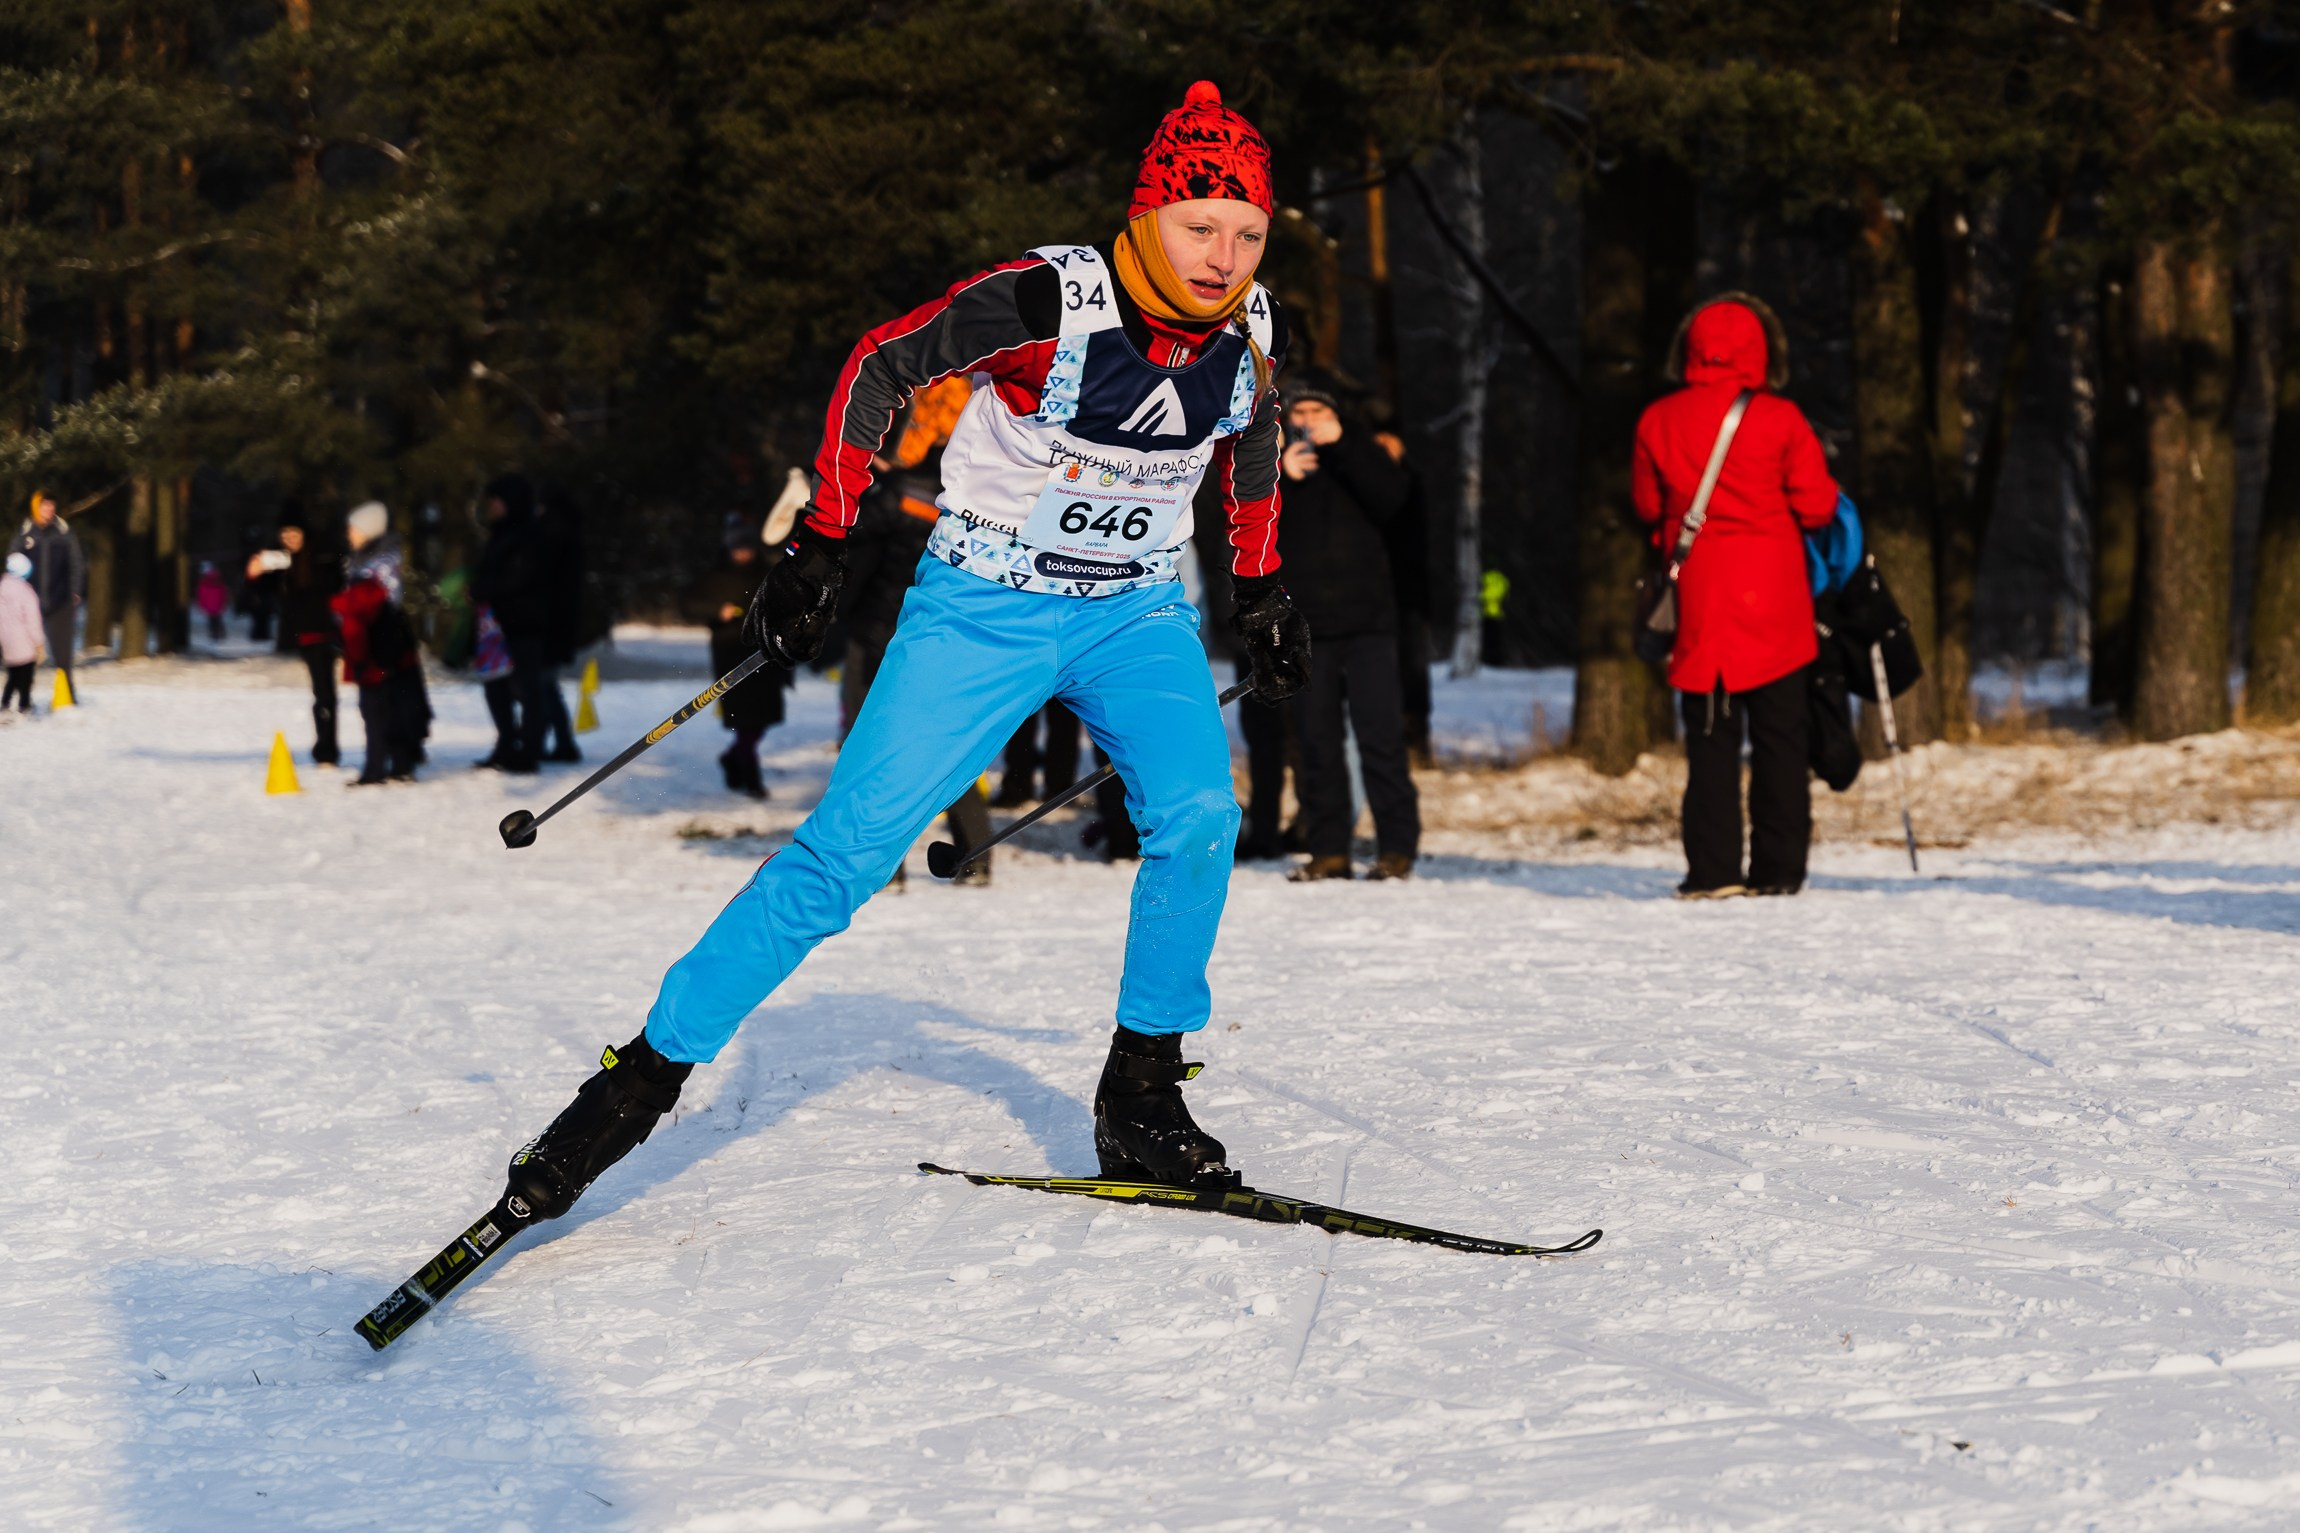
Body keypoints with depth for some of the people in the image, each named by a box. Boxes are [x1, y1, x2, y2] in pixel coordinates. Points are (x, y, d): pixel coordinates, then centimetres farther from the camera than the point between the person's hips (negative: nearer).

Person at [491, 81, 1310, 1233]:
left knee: (1197, 817, -22)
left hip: (1136, 614, 4)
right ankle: (646, 1075, 0)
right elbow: (881, 367, -11)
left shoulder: (1250, 328, -9)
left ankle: (1141, 1096, -6)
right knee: (847, 849, -10)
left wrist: (1261, 587, 19)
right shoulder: (1042, 302, -23)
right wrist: (820, 544, -12)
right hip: (982, 606, -4)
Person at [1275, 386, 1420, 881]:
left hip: (1367, 623, -2)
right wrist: (1280, 479, -12)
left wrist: (1339, 446, -15)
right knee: (1317, 742, 2)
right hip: (1306, 631, 2)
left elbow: (1391, 496, -10)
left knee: (1381, 735, -9)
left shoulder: (1360, 457, 11)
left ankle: (1396, 848, -9)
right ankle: (1328, 850, 5)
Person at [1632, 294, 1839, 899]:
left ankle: (1713, 870, -1)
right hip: (1775, 604, -2)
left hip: (1699, 600, 2)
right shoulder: (1780, 419, -8)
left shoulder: (1658, 422, -1)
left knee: (1710, 739, 6)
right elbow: (1816, 507, -7)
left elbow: (1647, 506, 9)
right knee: (1779, 737, 5)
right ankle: (1778, 869, 3)